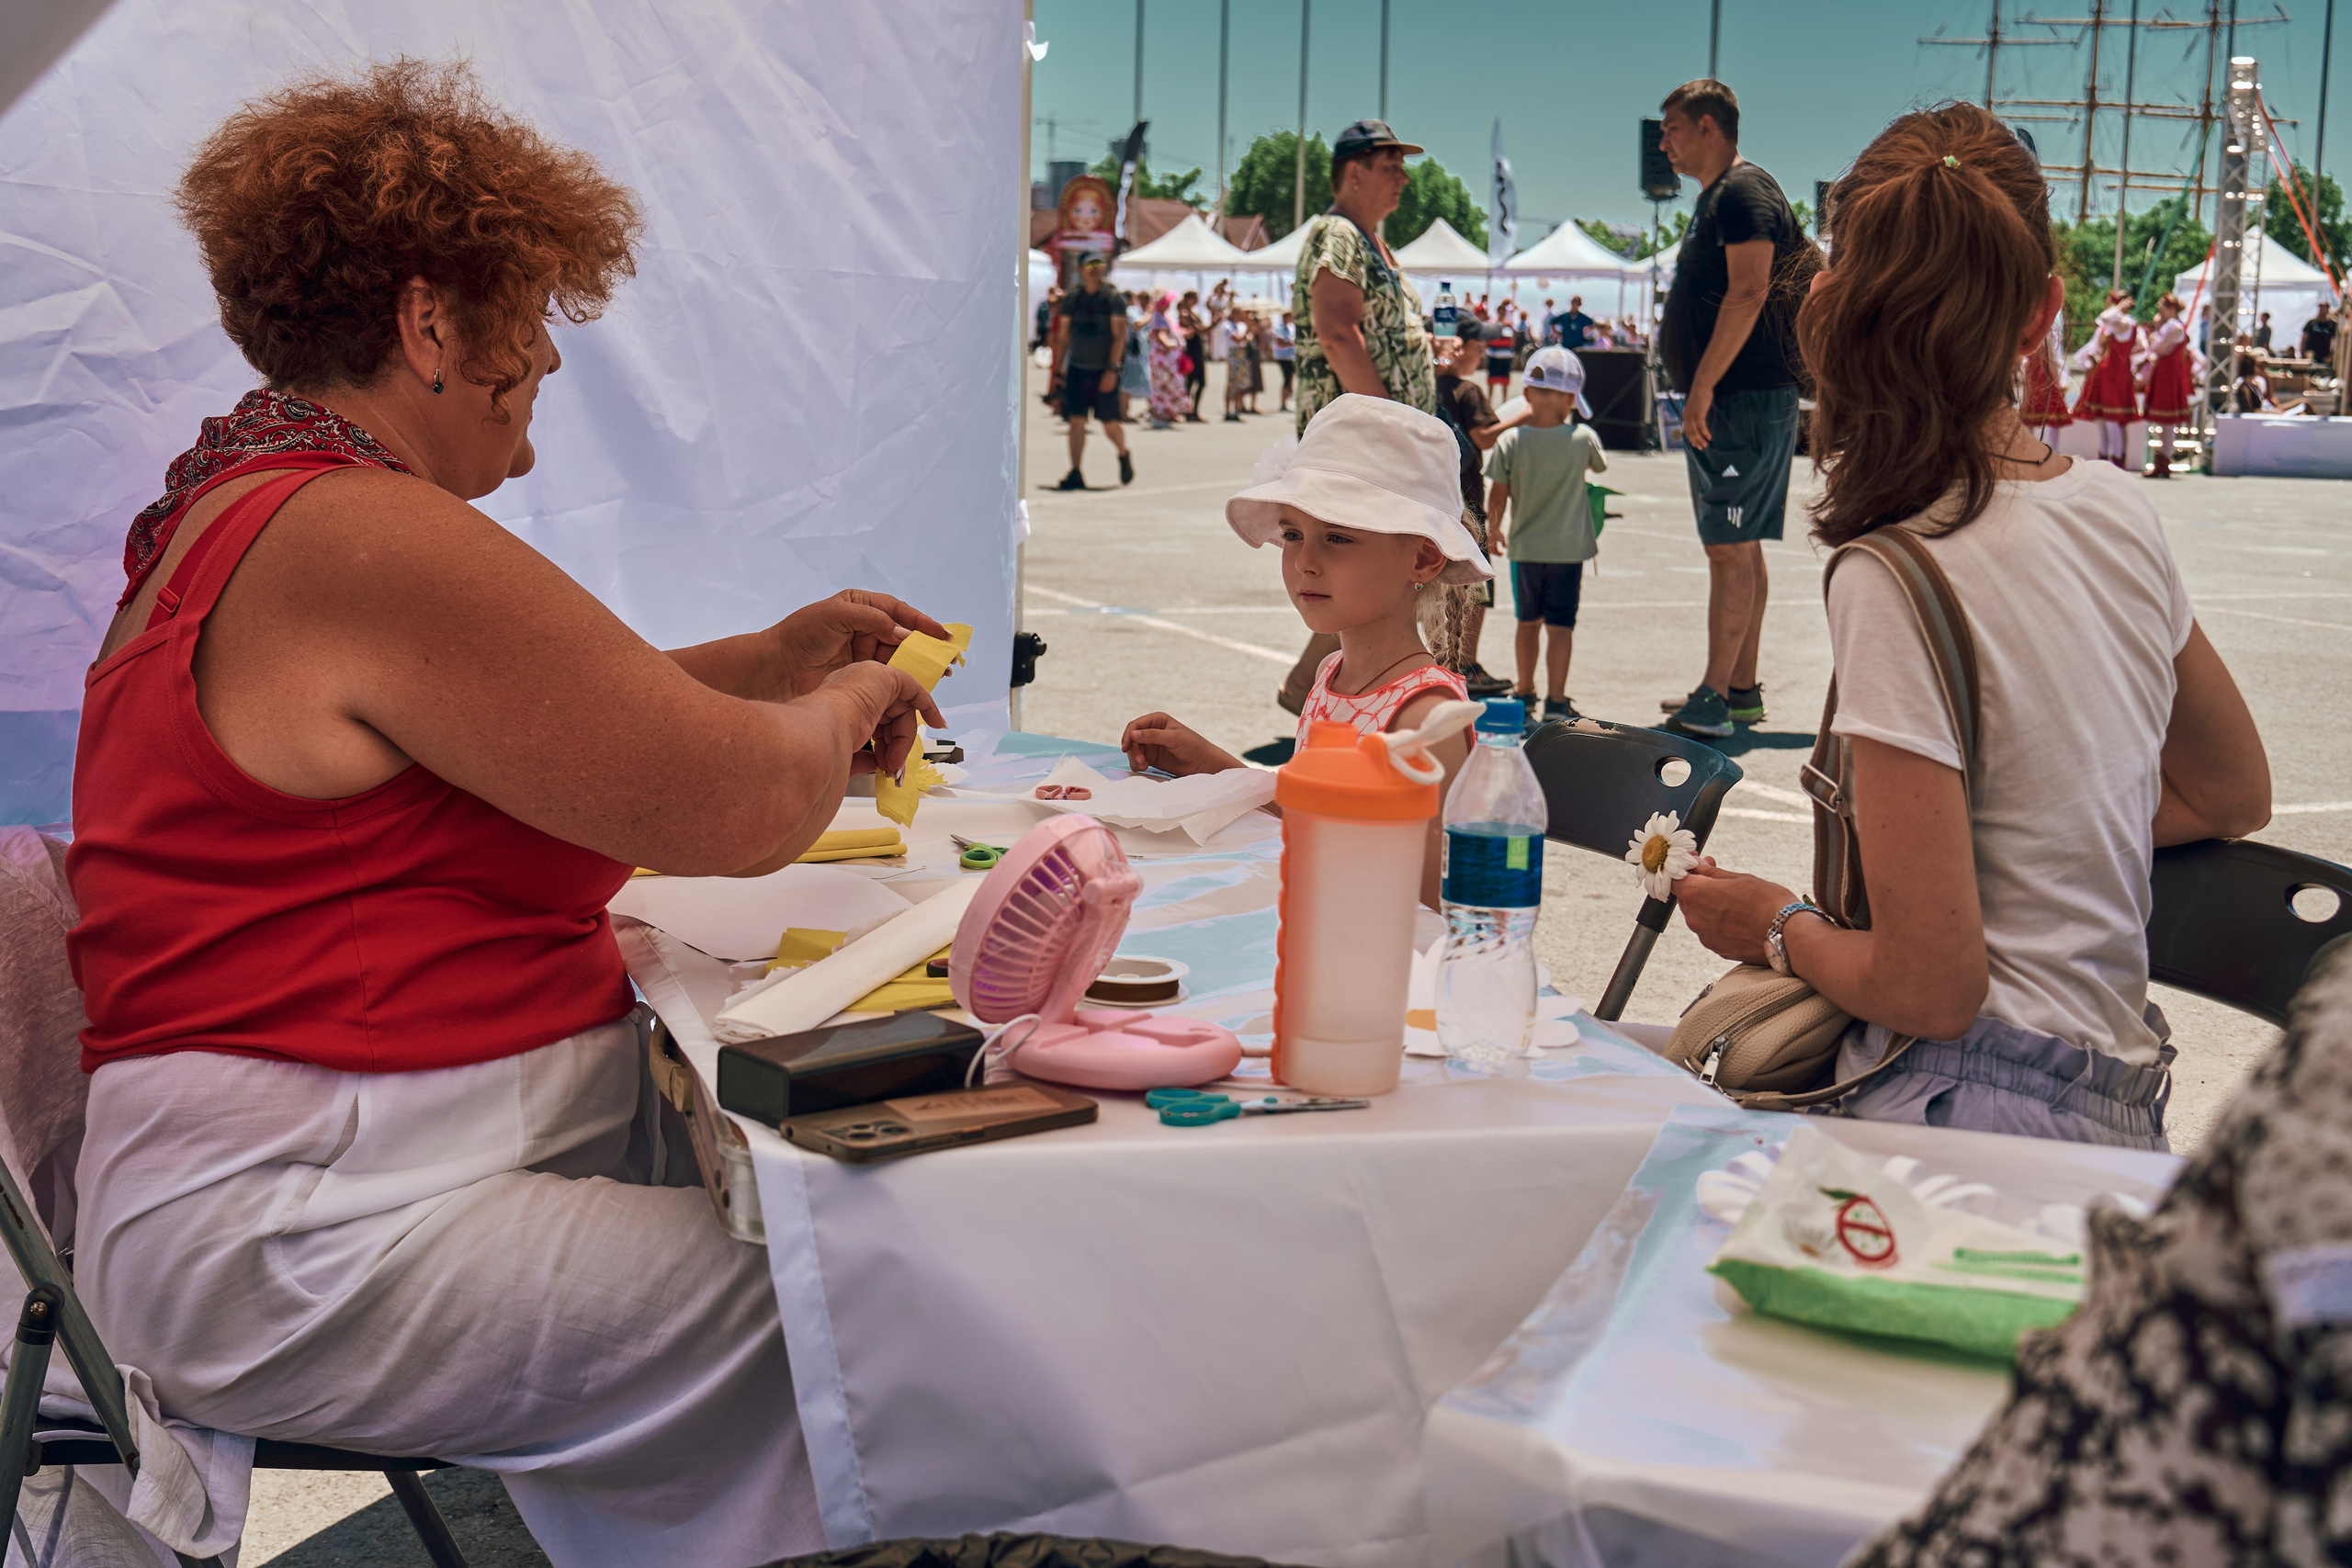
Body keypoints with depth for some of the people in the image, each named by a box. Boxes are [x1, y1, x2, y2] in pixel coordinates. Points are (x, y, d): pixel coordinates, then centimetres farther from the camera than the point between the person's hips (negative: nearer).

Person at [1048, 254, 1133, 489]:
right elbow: (1063, 337, 12)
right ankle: (1076, 474, -3)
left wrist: (1112, 370, -17)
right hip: (1077, 370, 3)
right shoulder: (1071, 299, 7)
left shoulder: (1114, 298, -4)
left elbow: (1120, 336, -9)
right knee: (1076, 421, -5)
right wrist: (1057, 371, 8)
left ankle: (1124, 456, 29)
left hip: (1105, 371, -3)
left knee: (1110, 424, 0)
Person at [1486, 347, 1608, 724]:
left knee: (1528, 621, 17)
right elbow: (1599, 466, 12)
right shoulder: (1583, 439, -10)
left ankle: (1525, 692, 28)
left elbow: (1497, 496, -6)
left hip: (1525, 547, 2)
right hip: (1569, 547, -2)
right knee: (1560, 625, 2)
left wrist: (1493, 528, 13)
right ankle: (1556, 700, -1)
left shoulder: (1510, 442, -11)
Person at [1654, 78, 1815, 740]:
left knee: (1730, 547, -10)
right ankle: (1742, 689, 18)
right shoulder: (1715, 197, 20)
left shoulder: (1745, 190, -12)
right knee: (1738, 548, 12)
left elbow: (1749, 292, -22)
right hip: (1726, 401, 11)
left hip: (1744, 399, -11)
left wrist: (1703, 386, -24)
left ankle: (1714, 698, -10)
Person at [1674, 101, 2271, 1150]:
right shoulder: (2121, 513, 4)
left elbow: (1930, 990, -18)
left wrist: (1778, 927, 2)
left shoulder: (1895, 584, -19)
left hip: (1979, 1106, -8)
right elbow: (2232, 795, 22)